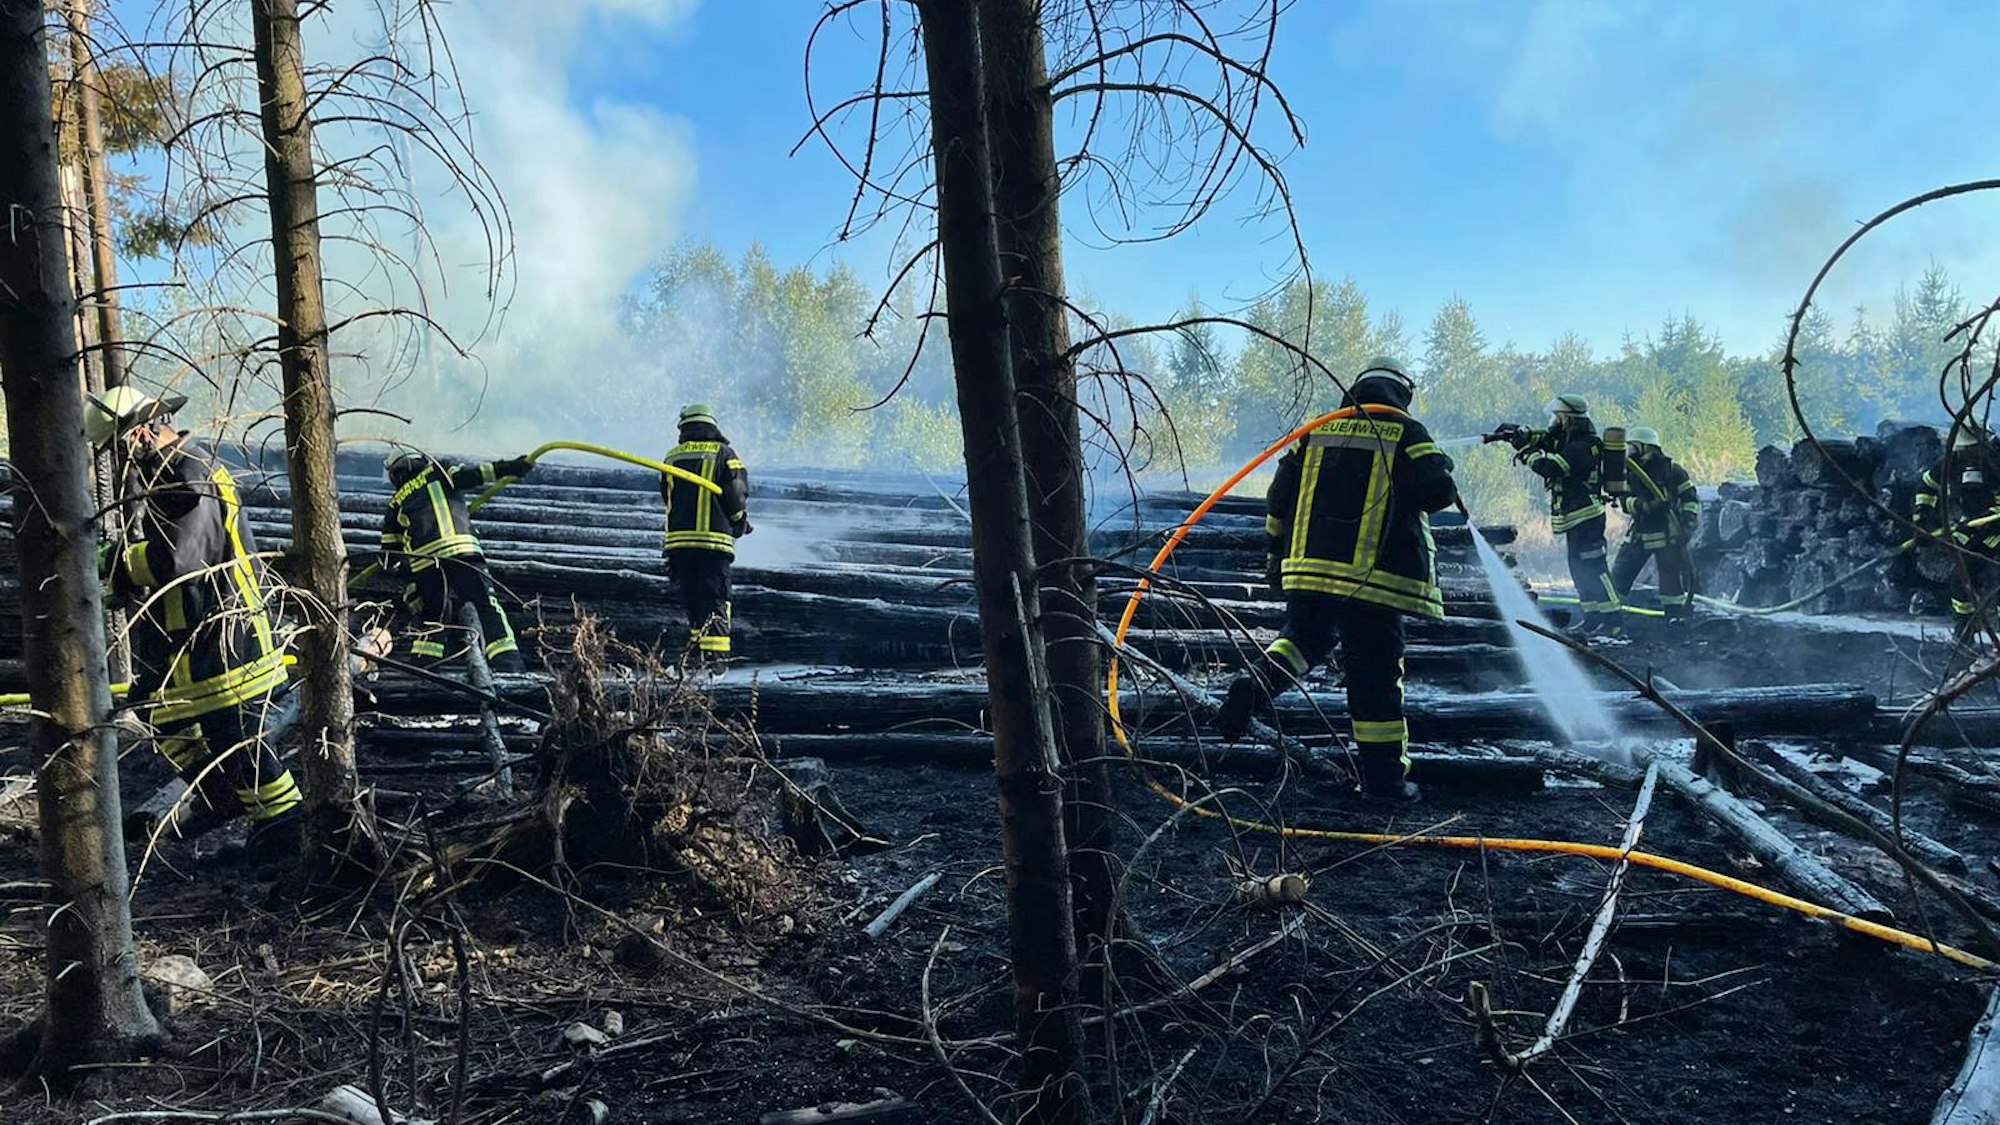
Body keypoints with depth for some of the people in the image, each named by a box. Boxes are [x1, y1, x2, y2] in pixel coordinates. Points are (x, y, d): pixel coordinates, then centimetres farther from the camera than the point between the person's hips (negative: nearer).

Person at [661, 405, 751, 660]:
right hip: (714, 539, -4)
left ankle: (696, 646, 17)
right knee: (715, 602, -4)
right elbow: (738, 497, -6)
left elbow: (666, 498, 16)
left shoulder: (671, 457, 13)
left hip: (678, 540, 4)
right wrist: (740, 524, 12)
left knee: (691, 601, 14)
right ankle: (714, 655, -14)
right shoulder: (723, 454, -1)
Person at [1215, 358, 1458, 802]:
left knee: (1303, 637, 23)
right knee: (1375, 671, 3)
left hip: (1309, 568, 4)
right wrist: (1443, 471, 13)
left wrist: (1276, 552, 22)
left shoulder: (1317, 430, 13)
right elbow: (1437, 489, -11)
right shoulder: (1407, 433, 0)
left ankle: (1257, 683, -7)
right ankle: (1384, 773, 9)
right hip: (1373, 577, -4)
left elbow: (1280, 495, 13)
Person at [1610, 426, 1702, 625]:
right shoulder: (1630, 472, 7)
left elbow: (1691, 497, -1)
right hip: (1639, 532, 5)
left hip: (1666, 533, -5)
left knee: (1670, 576, -8)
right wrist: (1645, 506, -23)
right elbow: (1626, 501, -4)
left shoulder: (1670, 470, -5)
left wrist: (1688, 523, -11)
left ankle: (1676, 616, 3)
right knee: (1619, 573, 4)